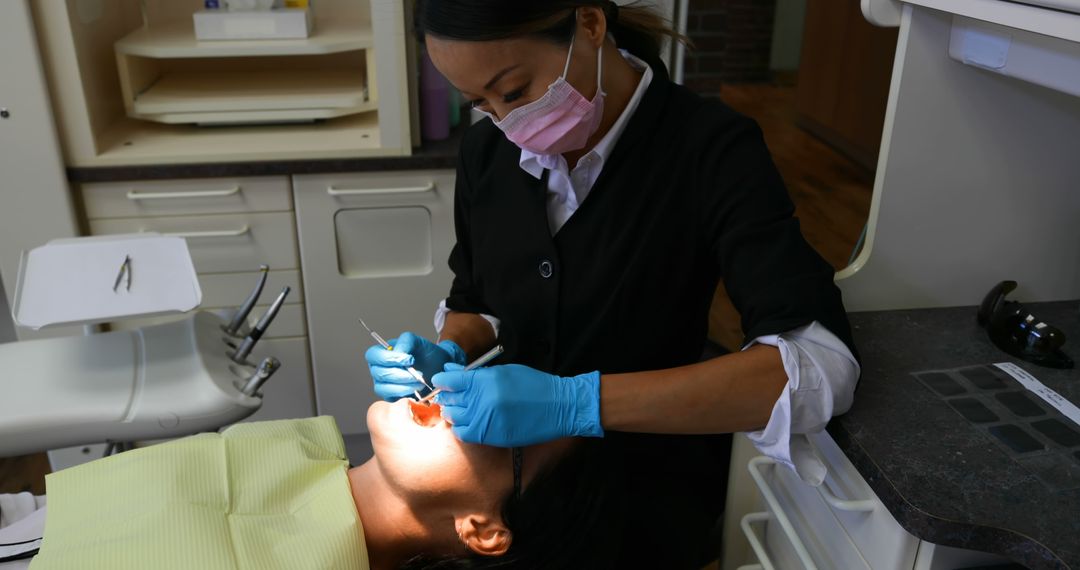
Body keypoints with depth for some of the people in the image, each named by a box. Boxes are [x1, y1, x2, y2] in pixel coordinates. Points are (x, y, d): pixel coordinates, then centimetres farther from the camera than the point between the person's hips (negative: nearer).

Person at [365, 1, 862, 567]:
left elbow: (821, 363, -30)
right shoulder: (488, 148, -5)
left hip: (649, 494, -2)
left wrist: (578, 402, -36)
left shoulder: (712, 149, -19)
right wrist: (448, 354, -13)